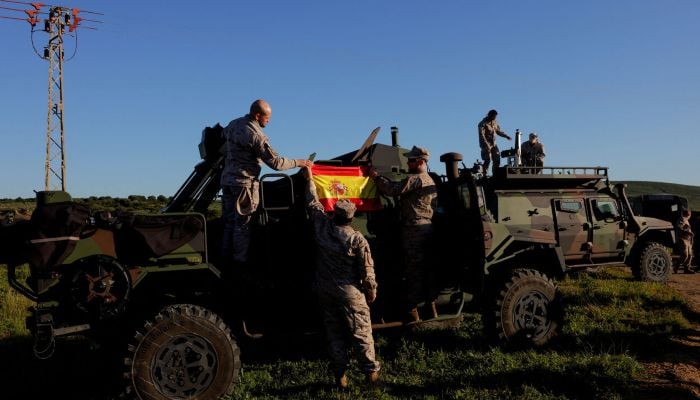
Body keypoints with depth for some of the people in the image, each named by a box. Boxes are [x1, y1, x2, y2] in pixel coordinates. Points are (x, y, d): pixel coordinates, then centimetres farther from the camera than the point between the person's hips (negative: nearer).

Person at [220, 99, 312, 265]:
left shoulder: (233, 124, 5)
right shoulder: (256, 135, -20)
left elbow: (224, 135, 30)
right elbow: (275, 162, -19)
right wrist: (298, 162, -9)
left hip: (227, 179, 8)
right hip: (244, 182, -8)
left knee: (229, 220, 15)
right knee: (242, 223, 0)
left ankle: (226, 255, 22)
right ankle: (241, 258, 6)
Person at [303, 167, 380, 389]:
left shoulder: (321, 225, -9)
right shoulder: (357, 239, -17)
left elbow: (313, 204, 8)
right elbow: (366, 269, -12)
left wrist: (309, 179, 21)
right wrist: (371, 291, 3)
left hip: (325, 290, 4)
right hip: (350, 292, -4)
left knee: (334, 333, 12)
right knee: (361, 333, 8)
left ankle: (340, 376, 16)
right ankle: (371, 372, 15)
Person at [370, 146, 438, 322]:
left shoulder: (415, 178, -11)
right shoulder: (430, 180, 21)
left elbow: (393, 189, -17)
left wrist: (377, 177, -5)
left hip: (414, 229, -10)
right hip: (427, 227, 10)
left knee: (413, 270, -6)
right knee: (426, 269, 14)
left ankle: (412, 311, -3)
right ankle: (431, 307, 20)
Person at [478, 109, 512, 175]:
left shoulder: (495, 122, 9)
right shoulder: (483, 123, -12)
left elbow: (498, 131, 21)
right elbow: (481, 135, -19)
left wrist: (506, 136, 8)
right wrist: (487, 145, -25)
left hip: (493, 144, 7)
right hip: (486, 145, -7)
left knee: (497, 159, 4)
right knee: (487, 160, -12)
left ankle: (495, 174, 13)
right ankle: (484, 175, -7)